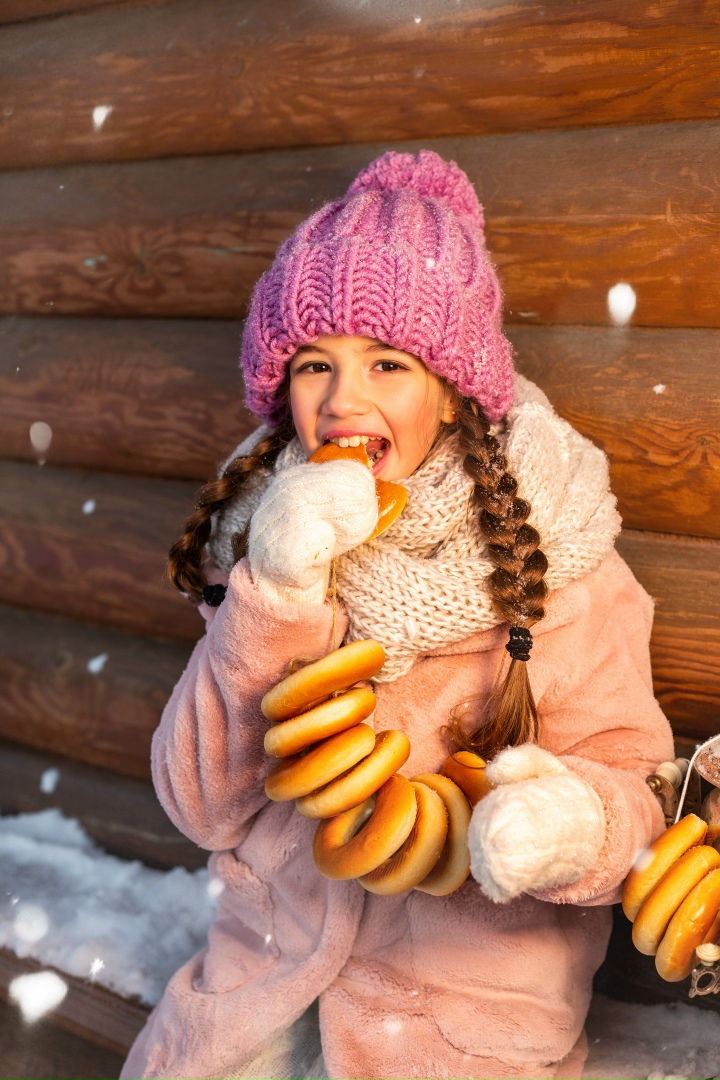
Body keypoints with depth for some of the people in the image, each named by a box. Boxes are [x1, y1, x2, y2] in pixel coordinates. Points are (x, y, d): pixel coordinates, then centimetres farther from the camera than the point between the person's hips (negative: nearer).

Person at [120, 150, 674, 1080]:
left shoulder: (548, 549, -13)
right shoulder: (269, 528, -5)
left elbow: (626, 785, -11)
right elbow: (201, 806, -10)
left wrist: (575, 827, -34)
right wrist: (272, 598, -23)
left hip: (472, 1004, -2)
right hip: (273, 960, 2)